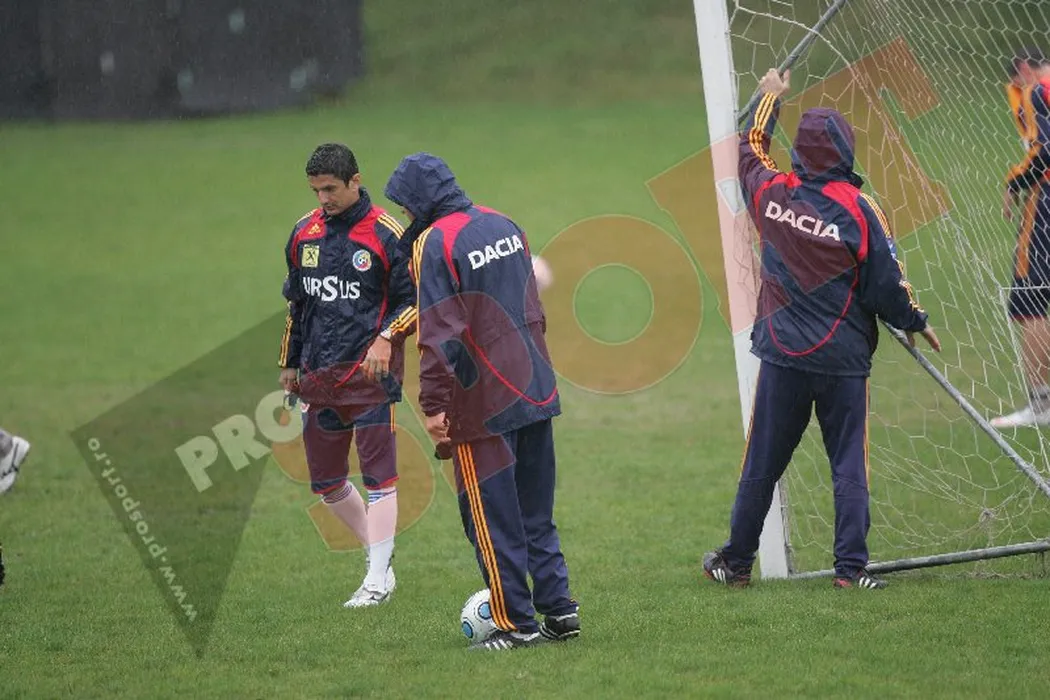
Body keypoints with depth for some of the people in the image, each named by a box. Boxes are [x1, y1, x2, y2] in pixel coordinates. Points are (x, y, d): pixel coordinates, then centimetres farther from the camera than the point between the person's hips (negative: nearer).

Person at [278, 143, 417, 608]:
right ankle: (379, 555, 26)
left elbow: (414, 301, -2)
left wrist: (386, 337, -18)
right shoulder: (305, 233, 10)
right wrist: (289, 364, 22)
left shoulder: (386, 234, -7)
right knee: (325, 482, 10)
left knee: (378, 474, -7)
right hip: (318, 377, 6)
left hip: (370, 373, -6)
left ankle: (378, 579, -6)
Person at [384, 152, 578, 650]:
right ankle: (558, 609, 13)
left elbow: (439, 334, -19)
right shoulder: (504, 226, 10)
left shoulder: (434, 243, -13)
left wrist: (433, 404, -17)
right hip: (534, 393, 7)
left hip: (483, 404, -7)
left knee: (492, 519, 1)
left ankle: (516, 622, 3)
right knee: (537, 514, 14)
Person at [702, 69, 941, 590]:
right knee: (849, 467, 5)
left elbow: (750, 150, 20)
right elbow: (887, 283, -8)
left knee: (761, 465, 12)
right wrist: (915, 322, 10)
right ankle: (851, 567, 2)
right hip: (843, 360, -3)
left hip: (783, 354, 3)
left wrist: (769, 98, 34)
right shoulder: (857, 210, -13)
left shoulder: (772, 193, -3)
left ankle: (736, 562, 20)